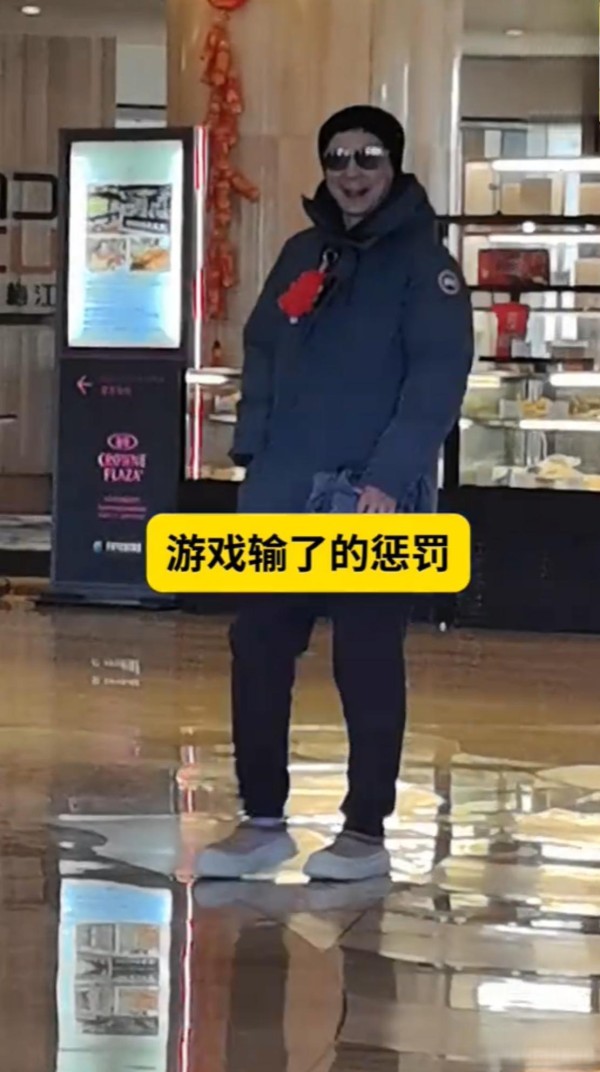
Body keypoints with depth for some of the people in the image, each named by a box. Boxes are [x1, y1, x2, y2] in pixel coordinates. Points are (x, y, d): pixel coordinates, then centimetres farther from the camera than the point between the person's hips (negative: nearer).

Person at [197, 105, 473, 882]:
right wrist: (255, 452, 2)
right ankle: (263, 822, 15)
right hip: (285, 499, 6)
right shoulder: (302, 255, 15)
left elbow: (438, 378, -12)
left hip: (375, 501, -5)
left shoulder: (423, 261, -3)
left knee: (367, 665, 1)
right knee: (257, 652, 5)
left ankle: (366, 832, 12)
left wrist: (389, 479, -20)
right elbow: (263, 356, 16)